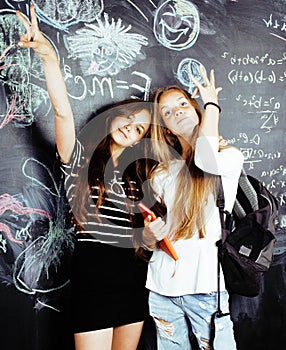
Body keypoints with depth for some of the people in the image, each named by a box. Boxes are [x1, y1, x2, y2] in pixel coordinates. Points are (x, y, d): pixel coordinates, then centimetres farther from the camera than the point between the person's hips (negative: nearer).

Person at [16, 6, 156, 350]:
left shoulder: (136, 174, 14)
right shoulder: (80, 159, 1)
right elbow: (62, 112, -16)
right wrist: (49, 57, -30)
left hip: (135, 277, 5)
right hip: (94, 275, -5)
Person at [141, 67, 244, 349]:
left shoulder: (230, 156, 0)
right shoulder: (162, 174, 12)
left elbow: (207, 160, -26)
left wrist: (211, 104, -11)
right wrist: (149, 235, -6)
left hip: (205, 287, -4)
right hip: (162, 286, 4)